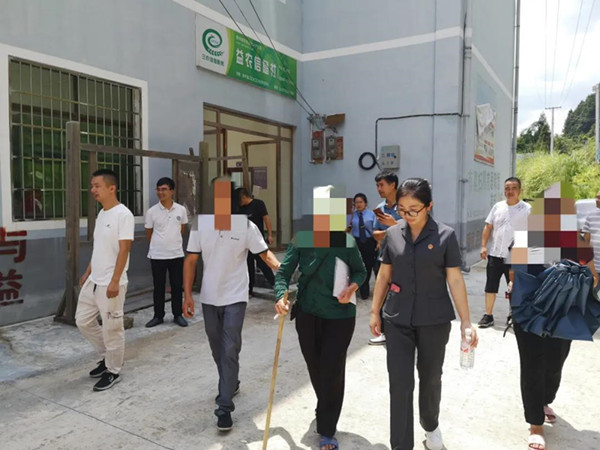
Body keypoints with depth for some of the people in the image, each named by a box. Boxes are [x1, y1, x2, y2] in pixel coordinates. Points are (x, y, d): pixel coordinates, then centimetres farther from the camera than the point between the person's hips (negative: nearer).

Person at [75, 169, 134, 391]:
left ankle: (113, 371, 19)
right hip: (93, 280, 9)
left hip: (111, 283, -9)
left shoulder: (123, 214, -16)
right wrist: (87, 273, 21)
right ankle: (107, 356, 33)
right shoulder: (101, 214, 11)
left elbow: (124, 250, -20)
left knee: (112, 328, 2)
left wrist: (114, 281, -23)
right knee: (83, 321, 16)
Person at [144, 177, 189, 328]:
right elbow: (149, 234, 6)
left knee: (177, 286, 8)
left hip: (177, 254, 1)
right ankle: (158, 316, 21)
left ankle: (177, 315, 20)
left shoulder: (181, 210, -2)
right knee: (158, 287, 8)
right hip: (157, 255, -1)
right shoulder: (151, 212, -6)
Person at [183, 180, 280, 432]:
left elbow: (265, 253, -8)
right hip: (209, 298, 3)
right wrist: (187, 295, -5)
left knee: (230, 351, -3)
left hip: (235, 298, -3)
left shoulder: (246, 225, -11)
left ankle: (225, 408, 6)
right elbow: (190, 260, 0)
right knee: (217, 349, 18)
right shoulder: (200, 223, -4)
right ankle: (231, 384, 43)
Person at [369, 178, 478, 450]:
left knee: (430, 378, 17)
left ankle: (431, 425, 45)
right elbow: (384, 275, 6)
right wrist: (375, 311, 7)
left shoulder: (445, 235, -8)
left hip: (434, 320, -1)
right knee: (400, 383, 1)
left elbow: (455, 280, -6)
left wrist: (465, 321, -7)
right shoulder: (392, 234, -1)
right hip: (398, 319, 1)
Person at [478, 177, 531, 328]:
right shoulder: (498, 206, 8)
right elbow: (488, 227, 10)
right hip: (494, 254, 4)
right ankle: (488, 316, 17)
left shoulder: (526, 209, -3)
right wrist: (484, 246, 0)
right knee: (491, 286, 7)